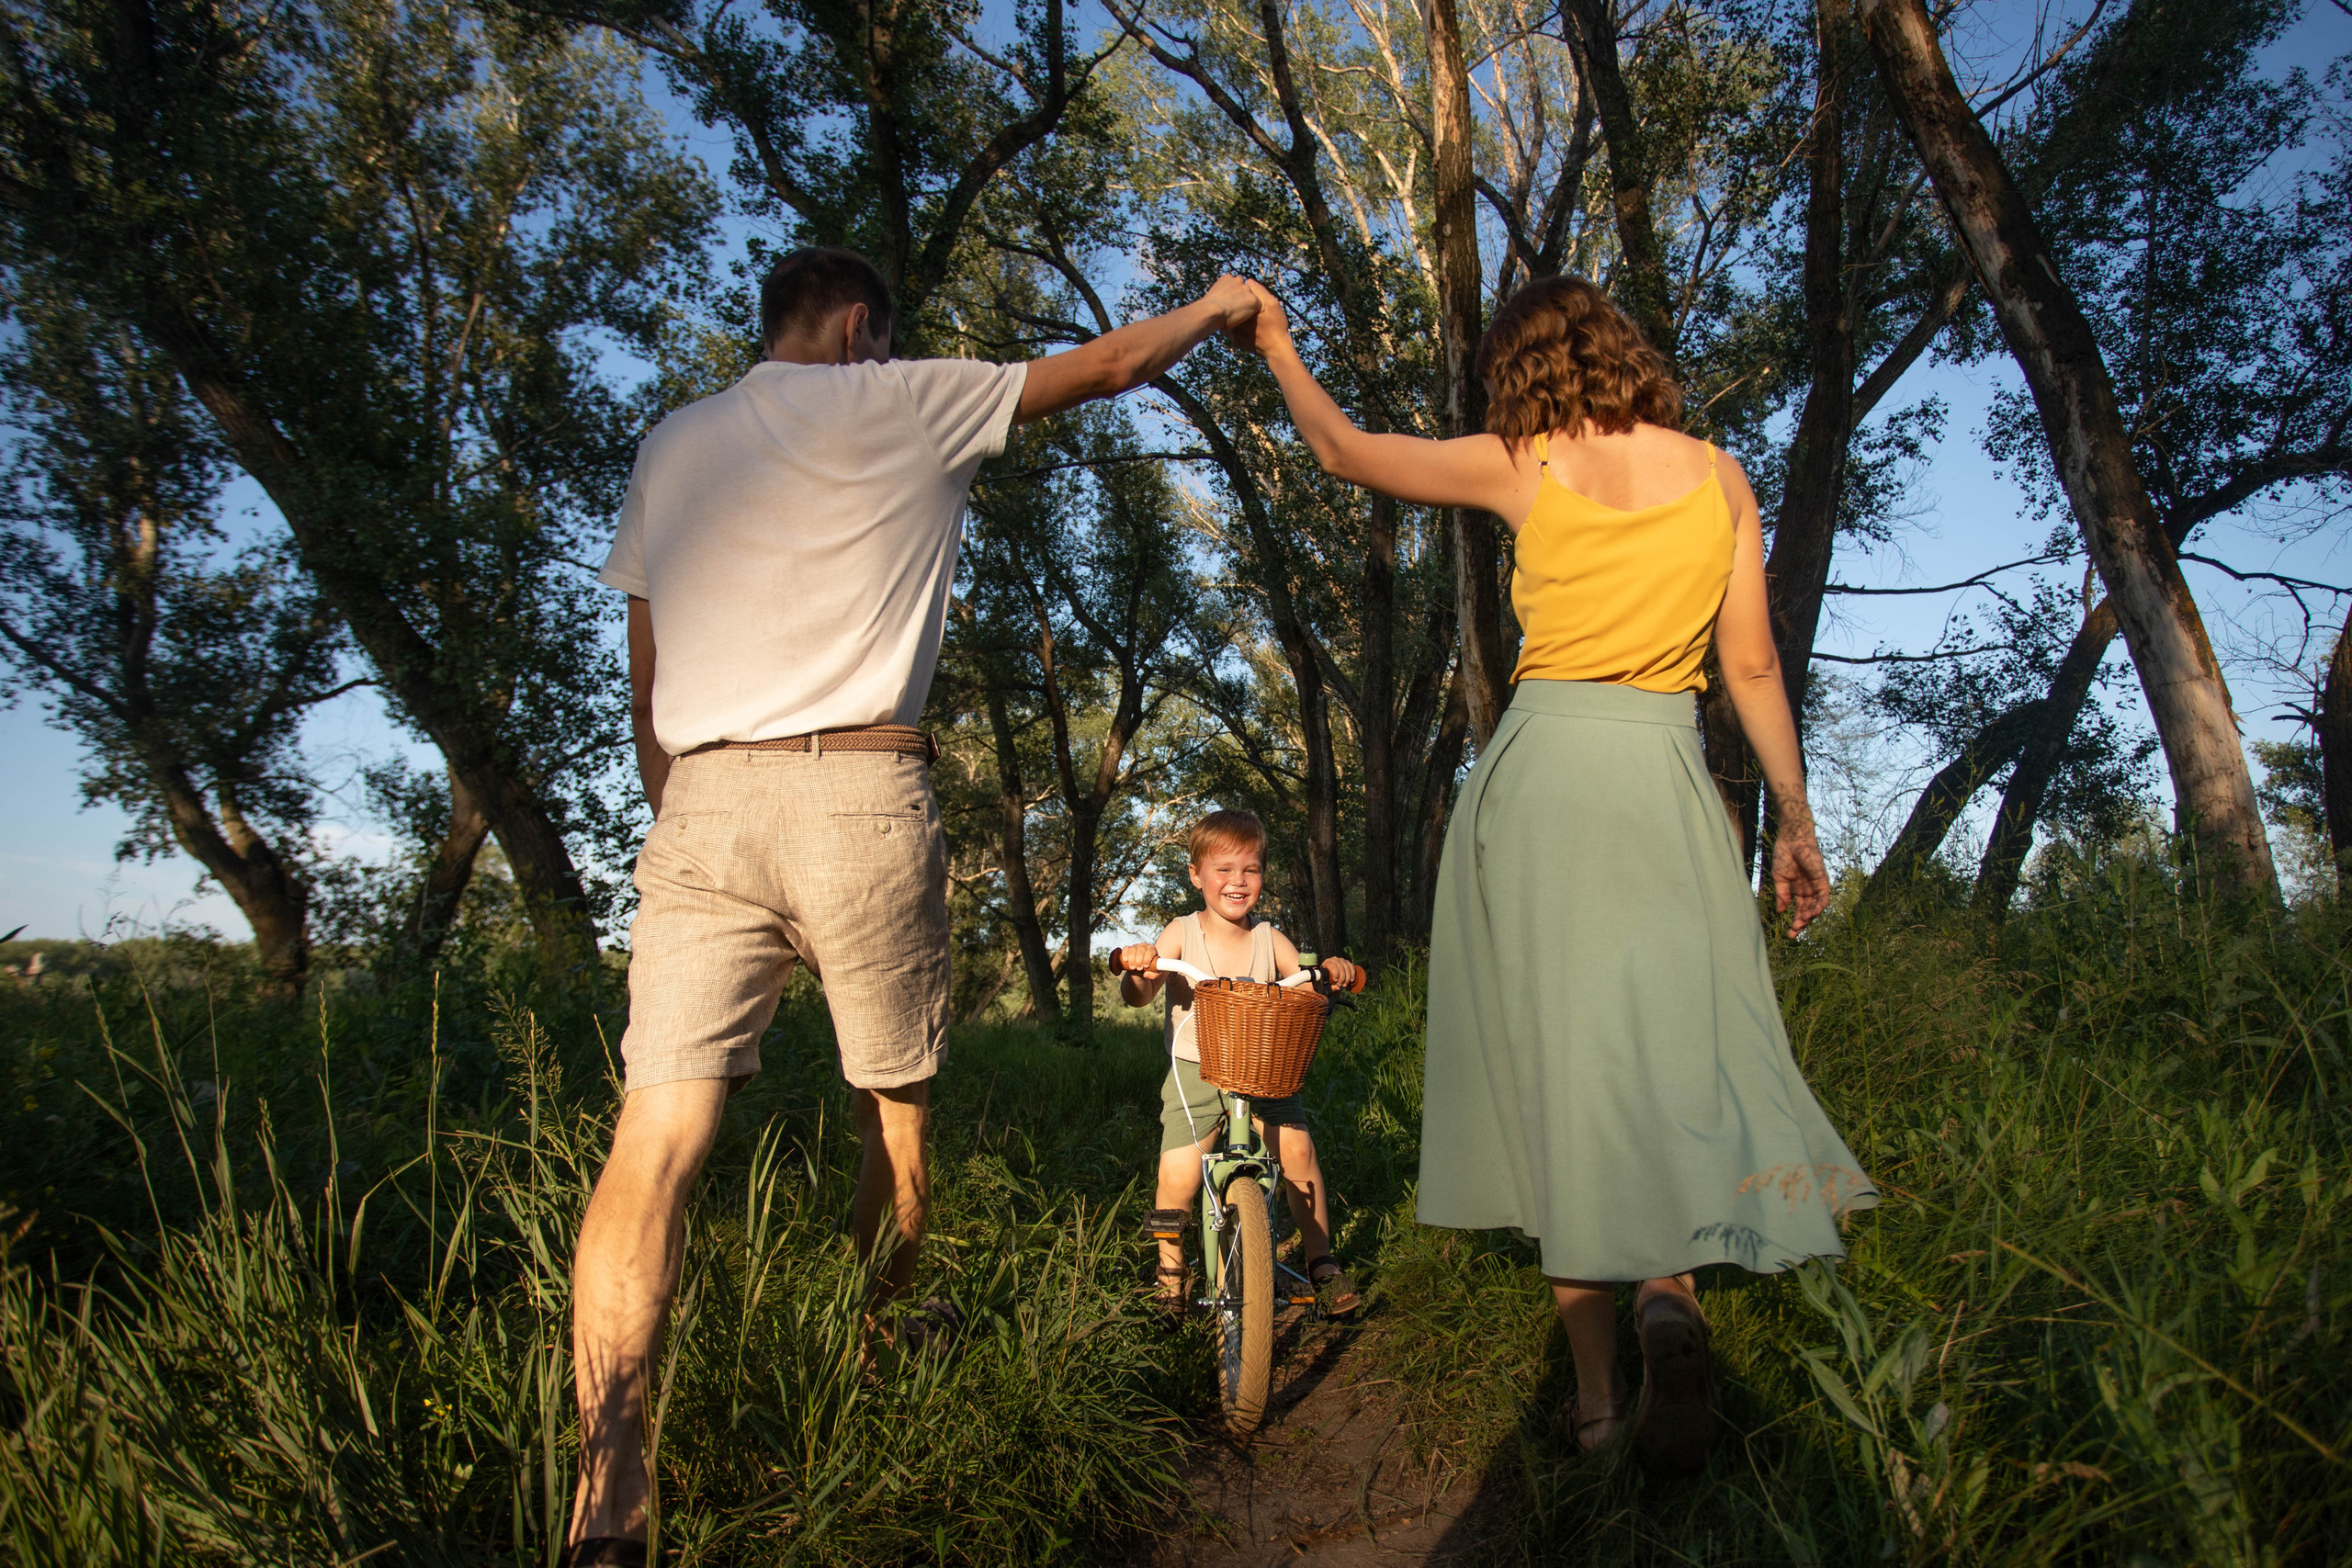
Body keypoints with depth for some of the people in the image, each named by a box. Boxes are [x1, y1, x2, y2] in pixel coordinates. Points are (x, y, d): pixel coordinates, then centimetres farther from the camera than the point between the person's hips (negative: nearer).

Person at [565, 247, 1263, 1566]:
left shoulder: (672, 445, 20)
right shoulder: (899, 405, 8)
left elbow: (646, 686, 18)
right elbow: (1111, 365, 16)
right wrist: (1217, 307, 34)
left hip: (699, 806, 4)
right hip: (861, 799, -3)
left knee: (658, 1134, -6)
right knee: (898, 1119, 14)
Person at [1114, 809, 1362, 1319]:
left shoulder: (1270, 940, 3)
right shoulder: (1182, 935, -3)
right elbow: (1136, 996, -11)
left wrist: (1330, 972, -23)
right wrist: (1137, 970, -33)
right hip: (1195, 1069, -1)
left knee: (1297, 1146, -18)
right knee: (1178, 1171, -14)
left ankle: (1320, 1259, 3)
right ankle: (1170, 1268, 13)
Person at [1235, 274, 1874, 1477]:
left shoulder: (1520, 467, 3)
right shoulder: (1718, 476, 8)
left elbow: (1343, 451, 14)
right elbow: (1753, 667, 8)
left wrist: (1276, 346, 29)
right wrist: (1793, 818, 14)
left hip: (1541, 769, -1)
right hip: (1664, 782, 1)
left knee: (1558, 1057, 2)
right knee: (1675, 1044, 5)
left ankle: (1596, 1385, 4)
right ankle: (1670, 1295, -22)